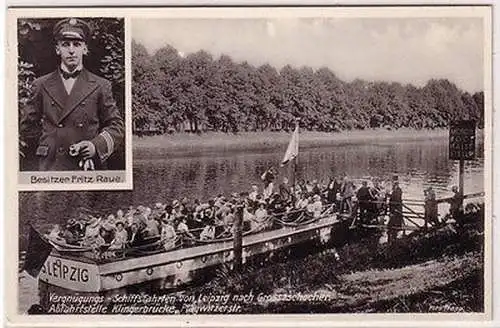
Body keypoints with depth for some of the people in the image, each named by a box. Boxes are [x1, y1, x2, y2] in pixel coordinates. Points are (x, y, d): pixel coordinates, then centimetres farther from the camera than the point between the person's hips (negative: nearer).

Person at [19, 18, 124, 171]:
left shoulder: (101, 86, 6)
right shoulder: (42, 85, 9)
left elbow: (116, 127, 6)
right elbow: (27, 125, 18)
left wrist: (96, 146, -9)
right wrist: (47, 145, 11)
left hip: (88, 170, -1)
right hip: (51, 167, 1)